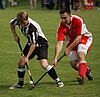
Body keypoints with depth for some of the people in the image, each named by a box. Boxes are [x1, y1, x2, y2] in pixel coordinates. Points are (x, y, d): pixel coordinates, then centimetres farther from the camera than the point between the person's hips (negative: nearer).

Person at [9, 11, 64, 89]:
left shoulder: (32, 27, -34)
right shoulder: (19, 21, -15)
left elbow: (34, 44, -28)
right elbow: (11, 24, 11)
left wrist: (27, 57, -25)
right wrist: (15, 35, 4)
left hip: (41, 43, -7)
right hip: (30, 43, 7)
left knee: (44, 64, -23)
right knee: (21, 62, 2)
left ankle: (58, 81, -12)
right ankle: (20, 83, 17)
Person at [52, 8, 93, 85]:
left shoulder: (78, 20, -29)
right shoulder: (61, 26, -19)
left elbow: (79, 38, -26)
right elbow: (60, 43, -22)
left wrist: (68, 49, -28)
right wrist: (55, 58, -30)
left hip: (84, 38, -4)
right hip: (72, 41, 4)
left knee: (81, 54, -31)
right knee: (73, 63, -8)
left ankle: (81, 76, -37)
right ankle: (87, 70, 22)